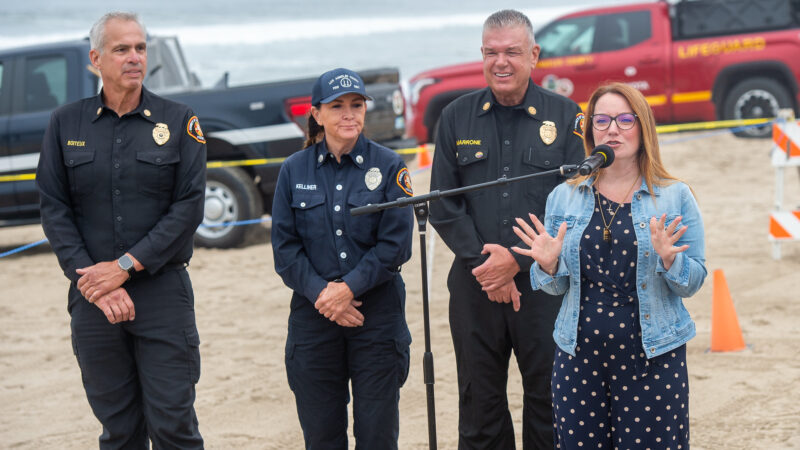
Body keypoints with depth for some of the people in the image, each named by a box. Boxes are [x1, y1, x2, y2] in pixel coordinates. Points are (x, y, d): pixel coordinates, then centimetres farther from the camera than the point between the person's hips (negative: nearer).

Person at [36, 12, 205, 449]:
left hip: (163, 289, -2)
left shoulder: (179, 121, 3)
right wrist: (92, 282, -9)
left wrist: (125, 267, -12)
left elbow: (189, 206, -4)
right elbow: (54, 210, 3)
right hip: (93, 298, 2)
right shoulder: (66, 124, 8)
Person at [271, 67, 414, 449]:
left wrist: (349, 288, -15)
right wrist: (320, 291, -12)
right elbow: (284, 247, 2)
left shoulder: (388, 167, 1)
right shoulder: (294, 171, 5)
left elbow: (396, 245, -4)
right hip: (313, 315, 2)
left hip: (377, 312, -1)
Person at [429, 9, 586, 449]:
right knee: (479, 408, 8)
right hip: (475, 285, 2)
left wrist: (517, 259, -12)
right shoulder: (456, 117, 7)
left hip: (544, 284, -2)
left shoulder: (565, 116, 1)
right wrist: (483, 264, -8)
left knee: (549, 401, 4)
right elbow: (443, 205, 4)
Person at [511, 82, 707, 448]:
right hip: (579, 352, 2)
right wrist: (549, 266, -9)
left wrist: (669, 260, -18)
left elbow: (694, 281, 1)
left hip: (652, 355, -2)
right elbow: (556, 287, 12)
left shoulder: (675, 197, 2)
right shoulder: (564, 197, 8)